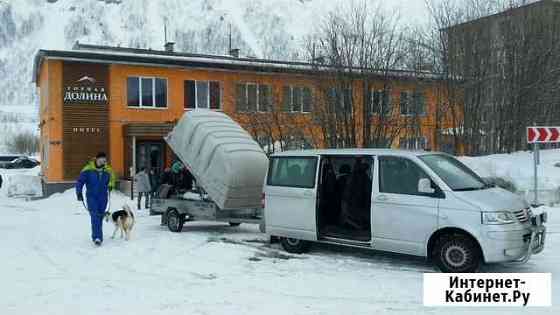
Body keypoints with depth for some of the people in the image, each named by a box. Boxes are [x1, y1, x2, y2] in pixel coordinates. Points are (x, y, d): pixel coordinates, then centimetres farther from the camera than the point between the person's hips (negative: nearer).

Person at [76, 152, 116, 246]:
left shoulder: (108, 170, 1)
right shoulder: (88, 170, -8)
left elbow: (111, 179, 23)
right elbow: (80, 181, -3)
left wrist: (110, 185, 10)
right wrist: (79, 193, -11)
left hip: (103, 198, 3)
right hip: (91, 197, -3)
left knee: (100, 217, 10)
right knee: (94, 216, -16)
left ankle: (97, 236, 26)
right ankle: (97, 237, -23)